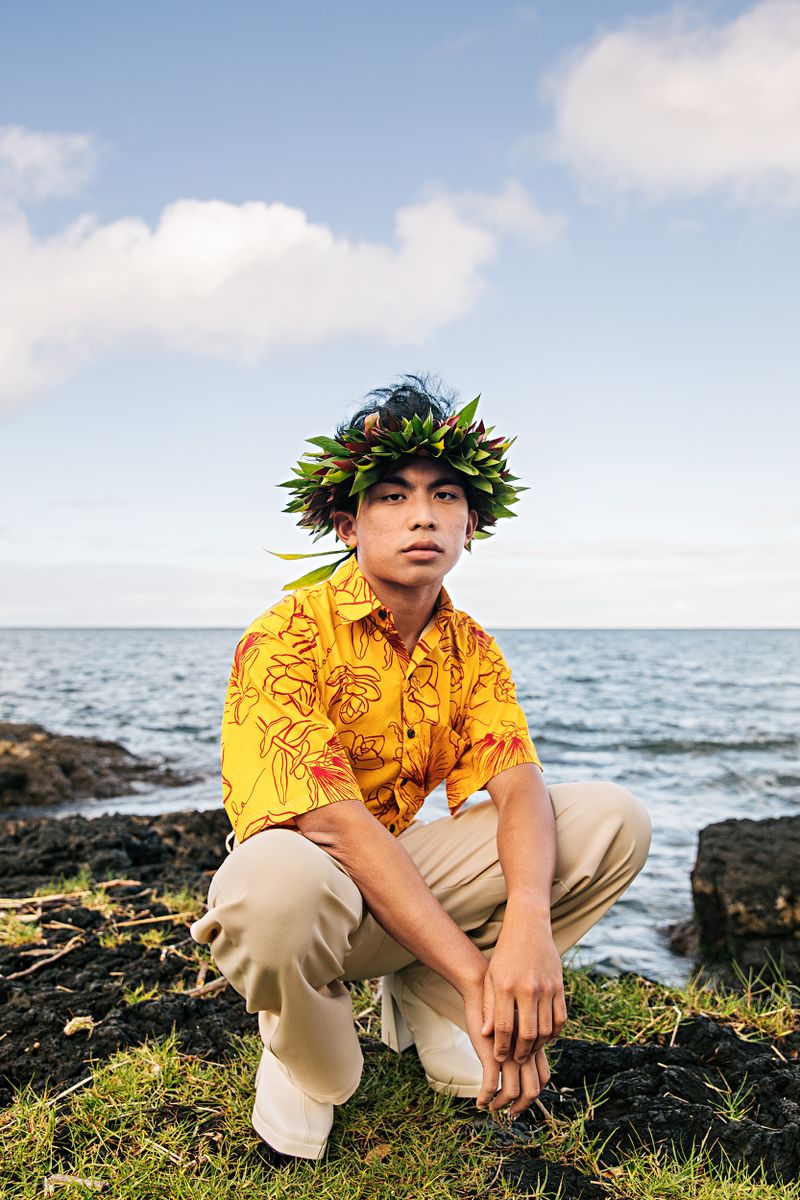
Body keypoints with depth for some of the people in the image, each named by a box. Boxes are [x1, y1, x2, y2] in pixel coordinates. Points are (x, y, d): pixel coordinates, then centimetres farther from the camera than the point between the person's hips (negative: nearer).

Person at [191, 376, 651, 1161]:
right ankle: (306, 1053, -5)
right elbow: (337, 825, -29)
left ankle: (423, 998, 3)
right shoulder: (285, 638, -20)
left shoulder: (470, 649, -1)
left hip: (407, 870, 5)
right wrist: (474, 972, -34)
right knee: (281, 881, -43)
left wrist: (528, 921, -37)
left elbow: (520, 786, -15)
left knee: (612, 817, -11)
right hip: (309, 880, -5)